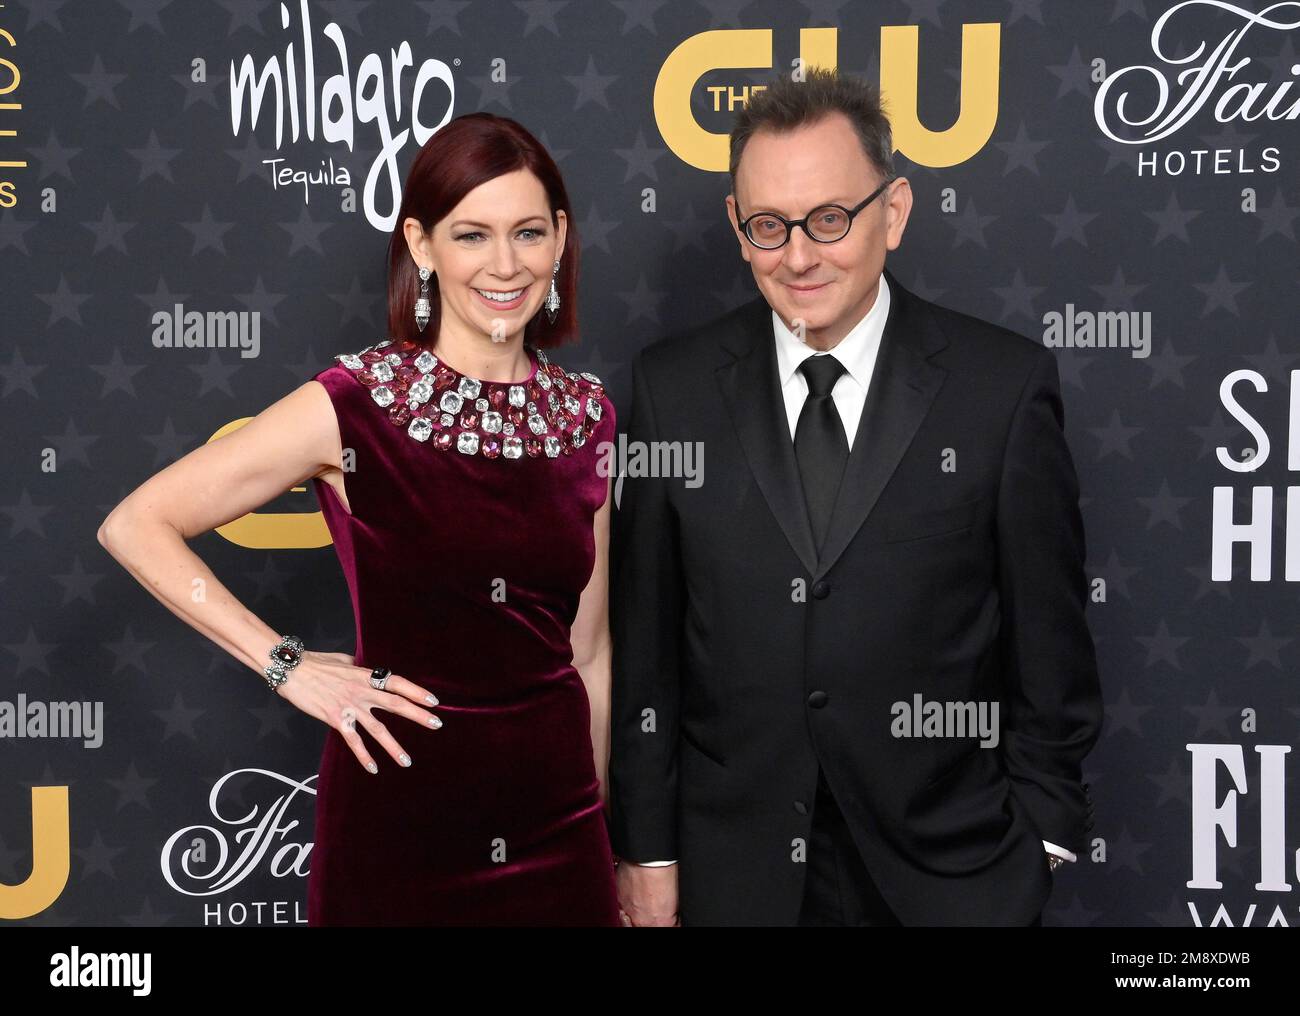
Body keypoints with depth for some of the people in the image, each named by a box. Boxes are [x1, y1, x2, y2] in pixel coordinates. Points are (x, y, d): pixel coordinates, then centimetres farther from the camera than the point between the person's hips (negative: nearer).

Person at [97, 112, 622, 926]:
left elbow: (589, 647, 10)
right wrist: (287, 666, -10)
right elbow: (135, 527, -6)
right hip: (400, 822, -3)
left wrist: (600, 828, 15)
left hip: (556, 823, 4)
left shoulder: (585, 415, 2)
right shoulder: (355, 404, -10)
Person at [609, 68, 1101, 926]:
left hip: (947, 873, -1)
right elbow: (645, 645, 1)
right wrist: (648, 853, 2)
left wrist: (1040, 837, -1)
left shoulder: (1005, 383, -6)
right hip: (734, 874, 2)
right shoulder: (673, 387, -1)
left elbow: (1050, 641, -1)